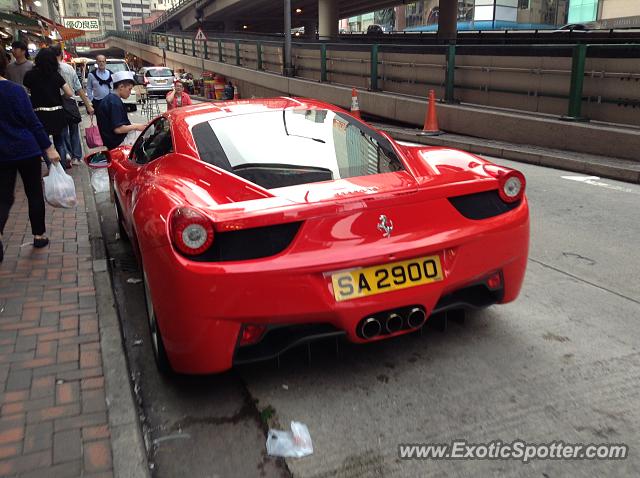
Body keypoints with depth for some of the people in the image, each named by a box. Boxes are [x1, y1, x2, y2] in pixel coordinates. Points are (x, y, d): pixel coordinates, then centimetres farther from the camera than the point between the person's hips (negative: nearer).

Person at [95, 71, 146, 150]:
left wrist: (132, 126, 12)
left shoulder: (109, 99, 11)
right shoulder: (115, 102, -20)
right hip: (117, 142, -10)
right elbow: (118, 129, -24)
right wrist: (136, 127, -13)